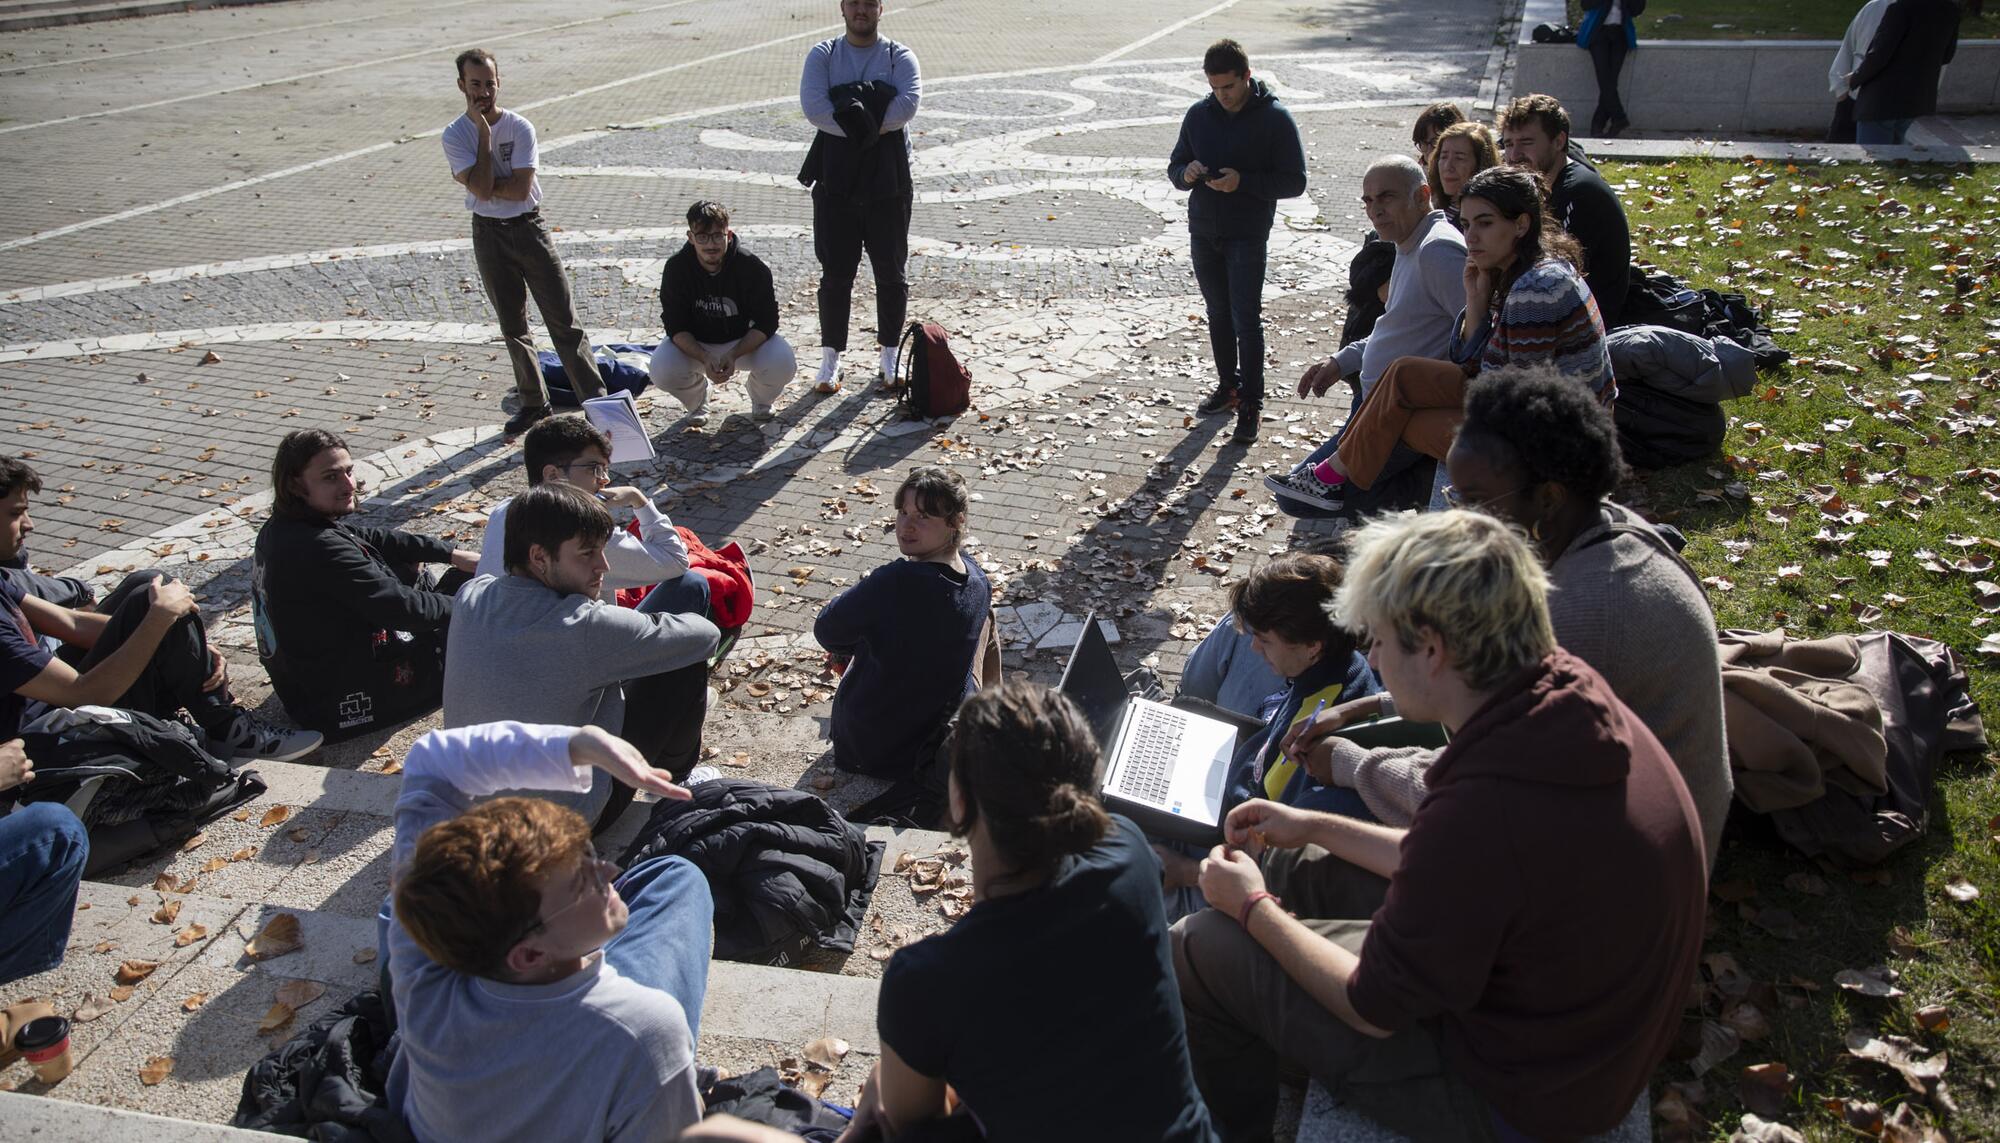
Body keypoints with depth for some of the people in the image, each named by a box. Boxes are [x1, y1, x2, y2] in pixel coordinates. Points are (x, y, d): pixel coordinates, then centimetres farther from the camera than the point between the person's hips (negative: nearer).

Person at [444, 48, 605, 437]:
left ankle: (595, 398, 1)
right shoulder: (455, 135, -6)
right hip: (488, 234, 2)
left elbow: (520, 189, -18)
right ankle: (534, 403, 22)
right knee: (512, 325, 10)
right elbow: (483, 189, -20)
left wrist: (484, 183, -13)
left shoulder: (520, 128, -9)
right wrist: (484, 133, -18)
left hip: (529, 227, -2)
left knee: (563, 319, -2)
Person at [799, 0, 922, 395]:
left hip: (889, 182, 0)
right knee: (836, 274, 3)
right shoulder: (823, 55, 4)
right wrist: (866, 126, -18)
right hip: (836, 182, 0)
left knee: (891, 273, 7)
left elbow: (908, 103, -17)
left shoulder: (900, 57, 2)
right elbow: (813, 106, -13)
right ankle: (830, 360, 12)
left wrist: (863, 125, -20)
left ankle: (890, 355, 21)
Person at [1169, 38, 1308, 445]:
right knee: (1218, 314, 14)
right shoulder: (1198, 114, 5)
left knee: (1245, 319, -6)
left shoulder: (1275, 118, -8)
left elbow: (1294, 182, -10)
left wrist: (1243, 181, -23)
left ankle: (1251, 403, 1)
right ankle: (1228, 385, 29)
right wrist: (1187, 173, -13)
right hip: (1202, 233, 5)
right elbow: (1174, 169, 12)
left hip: (1247, 236, -5)